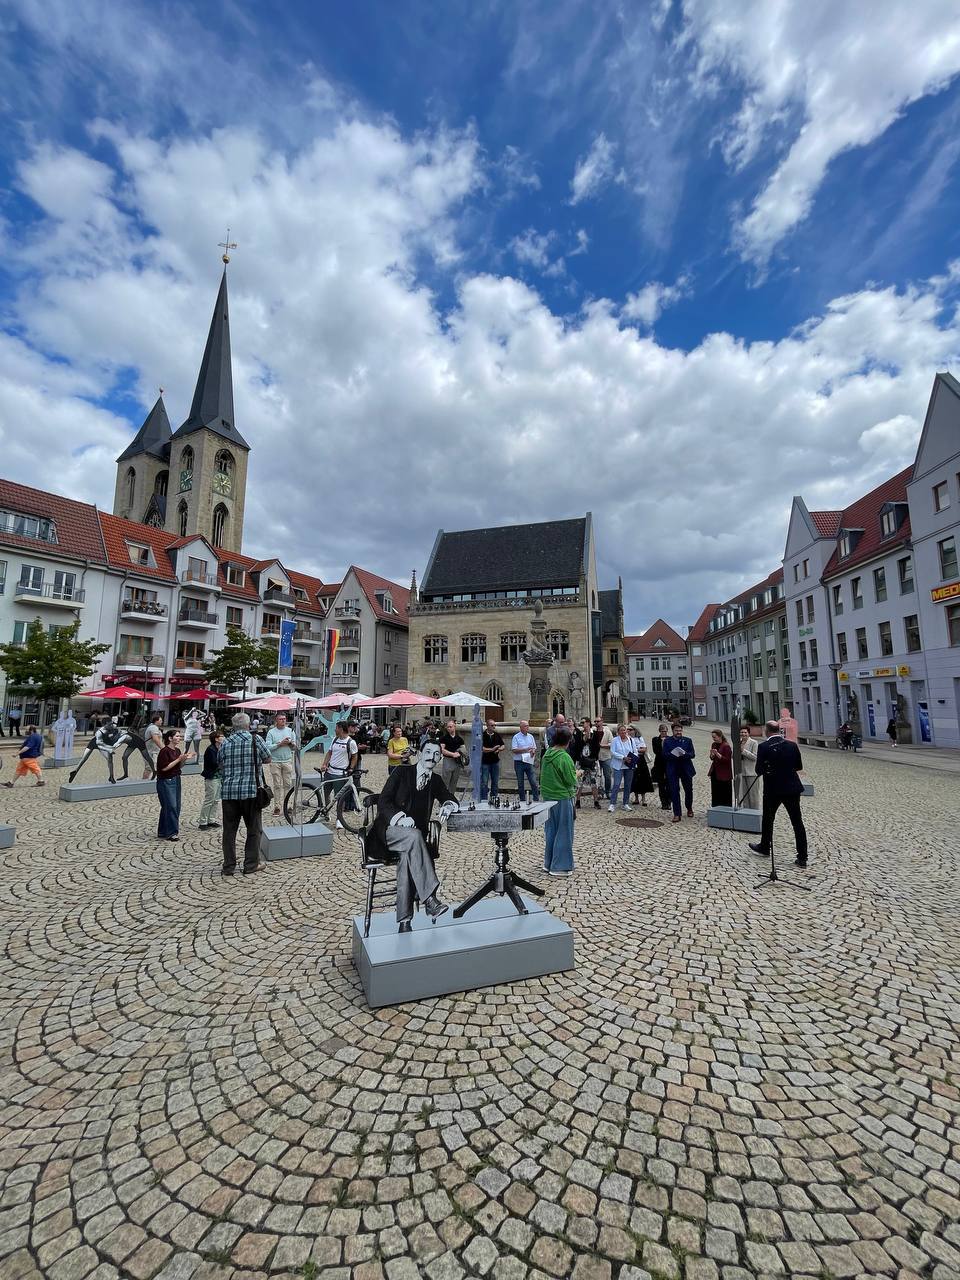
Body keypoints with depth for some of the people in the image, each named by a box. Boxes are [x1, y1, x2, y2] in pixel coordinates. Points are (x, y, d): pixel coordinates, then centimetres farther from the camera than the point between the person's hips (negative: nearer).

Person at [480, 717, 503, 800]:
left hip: (495, 761, 5)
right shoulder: (482, 735, -9)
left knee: (495, 782, 12)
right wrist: (492, 749, -20)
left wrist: (499, 749, -7)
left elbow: (502, 746, 14)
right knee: (484, 782, -1)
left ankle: (494, 799, 23)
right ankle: (483, 800, 7)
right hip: (485, 762, -5)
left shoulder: (497, 735, 8)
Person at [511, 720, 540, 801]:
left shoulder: (531, 736, 10)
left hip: (529, 762, 3)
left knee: (533, 782, 0)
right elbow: (514, 750, -13)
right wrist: (525, 750, -19)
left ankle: (536, 799, 7)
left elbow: (534, 748, 16)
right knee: (520, 783, 6)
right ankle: (522, 800, 17)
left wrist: (533, 751, -7)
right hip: (519, 763, -3)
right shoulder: (516, 737, -5)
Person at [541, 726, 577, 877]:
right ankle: (560, 867, 11)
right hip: (562, 798, -7)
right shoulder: (564, 757, -20)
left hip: (548, 796, 7)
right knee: (563, 832, 4)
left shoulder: (546, 754, 3)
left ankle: (548, 863, 26)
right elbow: (571, 781, -16)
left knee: (551, 831, 17)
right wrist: (577, 775, 5)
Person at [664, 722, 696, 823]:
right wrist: (673, 754, -20)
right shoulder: (667, 741, 3)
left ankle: (689, 809, 40)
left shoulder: (688, 740, 6)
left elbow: (693, 754, 0)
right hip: (672, 770, -1)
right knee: (674, 792, -4)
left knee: (689, 790, 14)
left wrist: (684, 754, -19)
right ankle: (676, 814, 2)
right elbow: (664, 755, -2)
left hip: (686, 769, 2)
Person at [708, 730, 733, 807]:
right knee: (715, 794, 11)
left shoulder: (726, 746, -13)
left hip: (724, 775, -7)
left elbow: (727, 760, -17)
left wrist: (717, 754, -26)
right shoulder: (714, 745, 9)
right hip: (715, 772, 7)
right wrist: (712, 755, -6)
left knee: (725, 795, 0)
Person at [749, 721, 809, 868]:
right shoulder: (792, 745, -2)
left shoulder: (763, 747, -14)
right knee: (797, 823, 7)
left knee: (767, 820, 16)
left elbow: (759, 770, -13)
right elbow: (799, 766, 7)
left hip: (773, 789, -3)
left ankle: (765, 848, 32)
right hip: (792, 788, 3)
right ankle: (802, 858, 6)